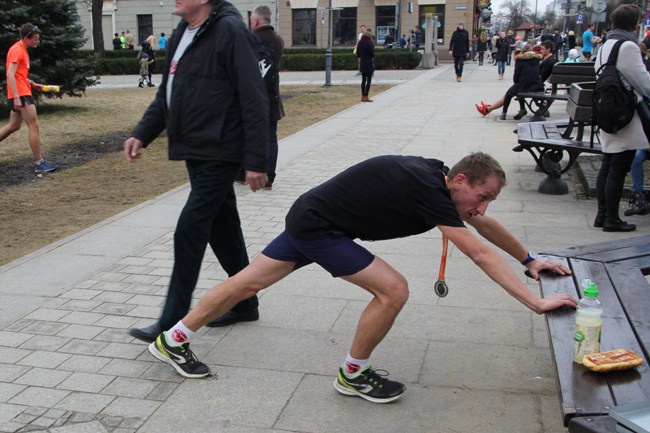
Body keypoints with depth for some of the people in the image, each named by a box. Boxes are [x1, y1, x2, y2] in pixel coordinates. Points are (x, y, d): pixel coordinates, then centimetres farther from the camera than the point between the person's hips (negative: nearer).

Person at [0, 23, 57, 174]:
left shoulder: (22, 50, 18)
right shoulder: (17, 50, -13)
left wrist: (32, 84, 13)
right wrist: (17, 97, -28)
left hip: (21, 93, 10)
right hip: (20, 94, -10)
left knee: (14, 126, 18)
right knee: (34, 126, -9)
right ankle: (39, 163, -8)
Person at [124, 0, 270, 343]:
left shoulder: (230, 31, -14)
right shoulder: (181, 34, 13)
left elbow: (254, 101, -17)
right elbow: (166, 93, 19)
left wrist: (255, 161, -19)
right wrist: (142, 133, 6)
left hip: (219, 154, -9)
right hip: (196, 153, 9)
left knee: (189, 231, -7)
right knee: (223, 230, 15)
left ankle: (172, 324, 3)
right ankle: (245, 303, 30)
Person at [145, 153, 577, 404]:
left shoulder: (440, 177, 0)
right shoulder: (429, 191, -26)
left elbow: (487, 225, 14)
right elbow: (481, 254, -29)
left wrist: (529, 258, 19)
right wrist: (537, 302, -27)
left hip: (307, 218, 9)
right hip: (316, 227, -9)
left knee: (249, 282, 17)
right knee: (393, 289, -13)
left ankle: (173, 340, 31)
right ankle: (354, 375, 7)